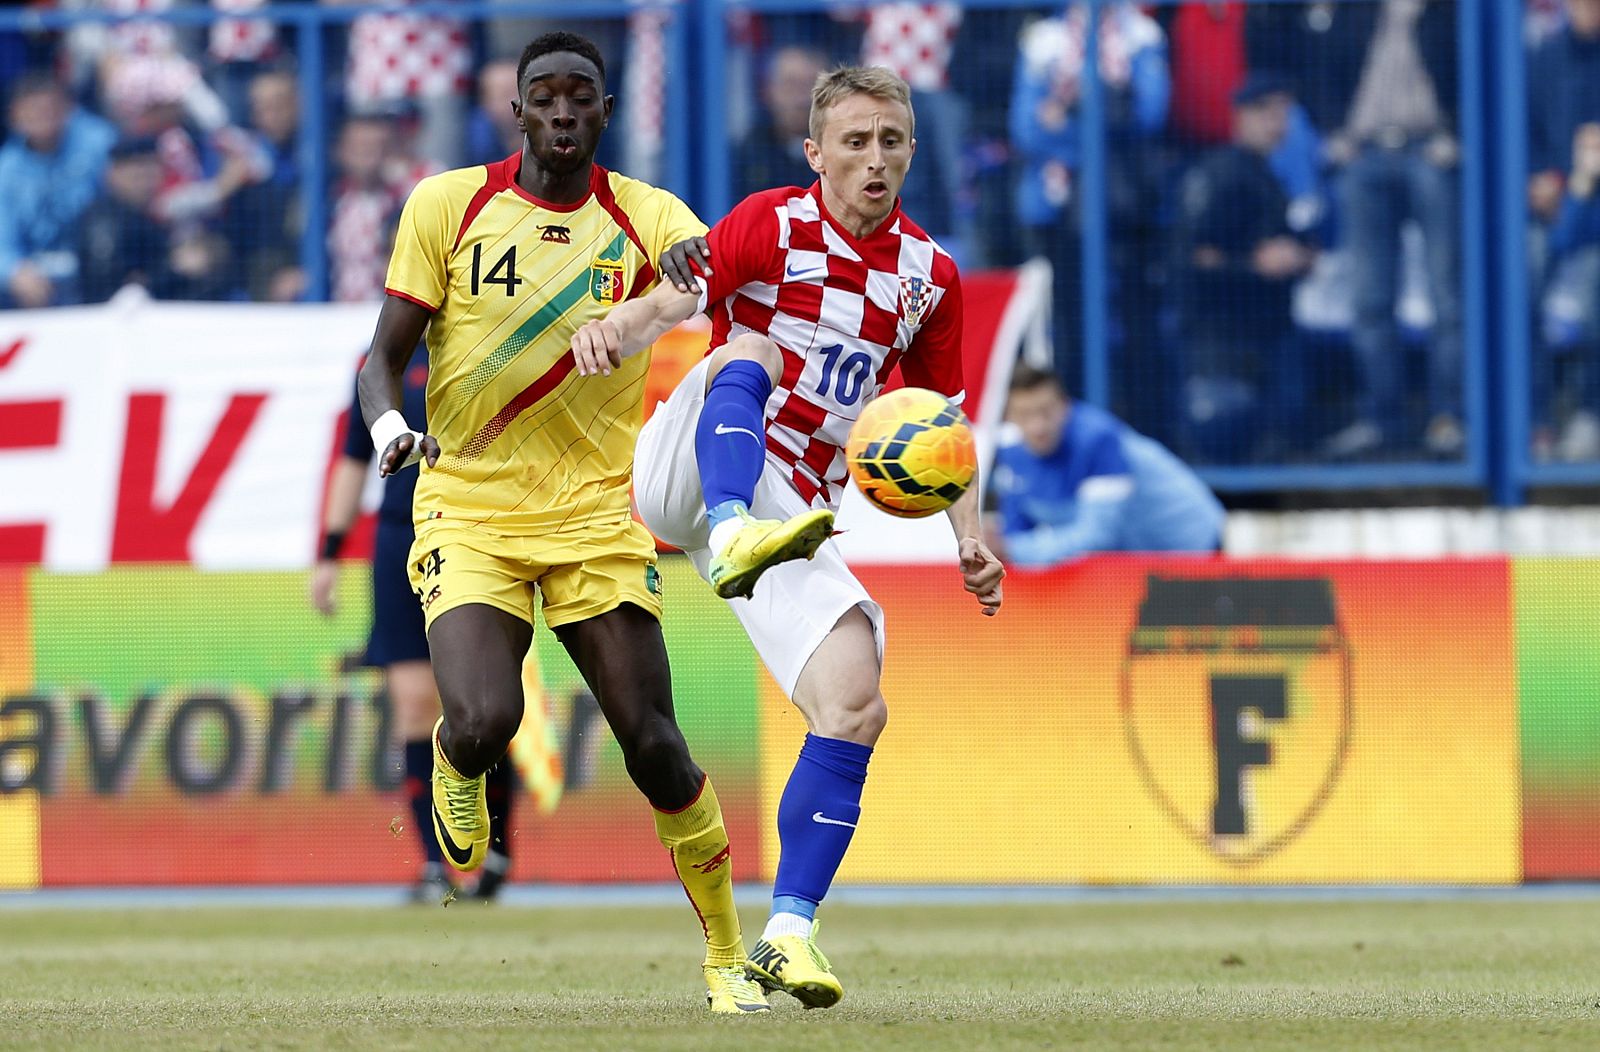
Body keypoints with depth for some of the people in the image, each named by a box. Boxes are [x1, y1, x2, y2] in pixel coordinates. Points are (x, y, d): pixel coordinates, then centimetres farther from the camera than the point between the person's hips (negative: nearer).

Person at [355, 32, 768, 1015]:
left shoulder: (644, 216, 0)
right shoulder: (447, 205, 0)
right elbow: (384, 356, 2)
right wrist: (389, 426, -19)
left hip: (597, 517, 1)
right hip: (469, 509, -1)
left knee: (653, 742, -6)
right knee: (484, 722, -24)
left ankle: (729, 957, 11)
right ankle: (454, 761, 16)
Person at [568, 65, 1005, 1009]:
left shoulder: (931, 276, 12)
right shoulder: (773, 224, -1)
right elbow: (674, 303, -16)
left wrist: (971, 541, 5)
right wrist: (615, 330, -39)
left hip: (790, 506, 4)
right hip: (684, 473, -4)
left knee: (856, 707, -13)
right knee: (750, 352, -34)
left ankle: (789, 934, -5)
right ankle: (734, 541, -63)